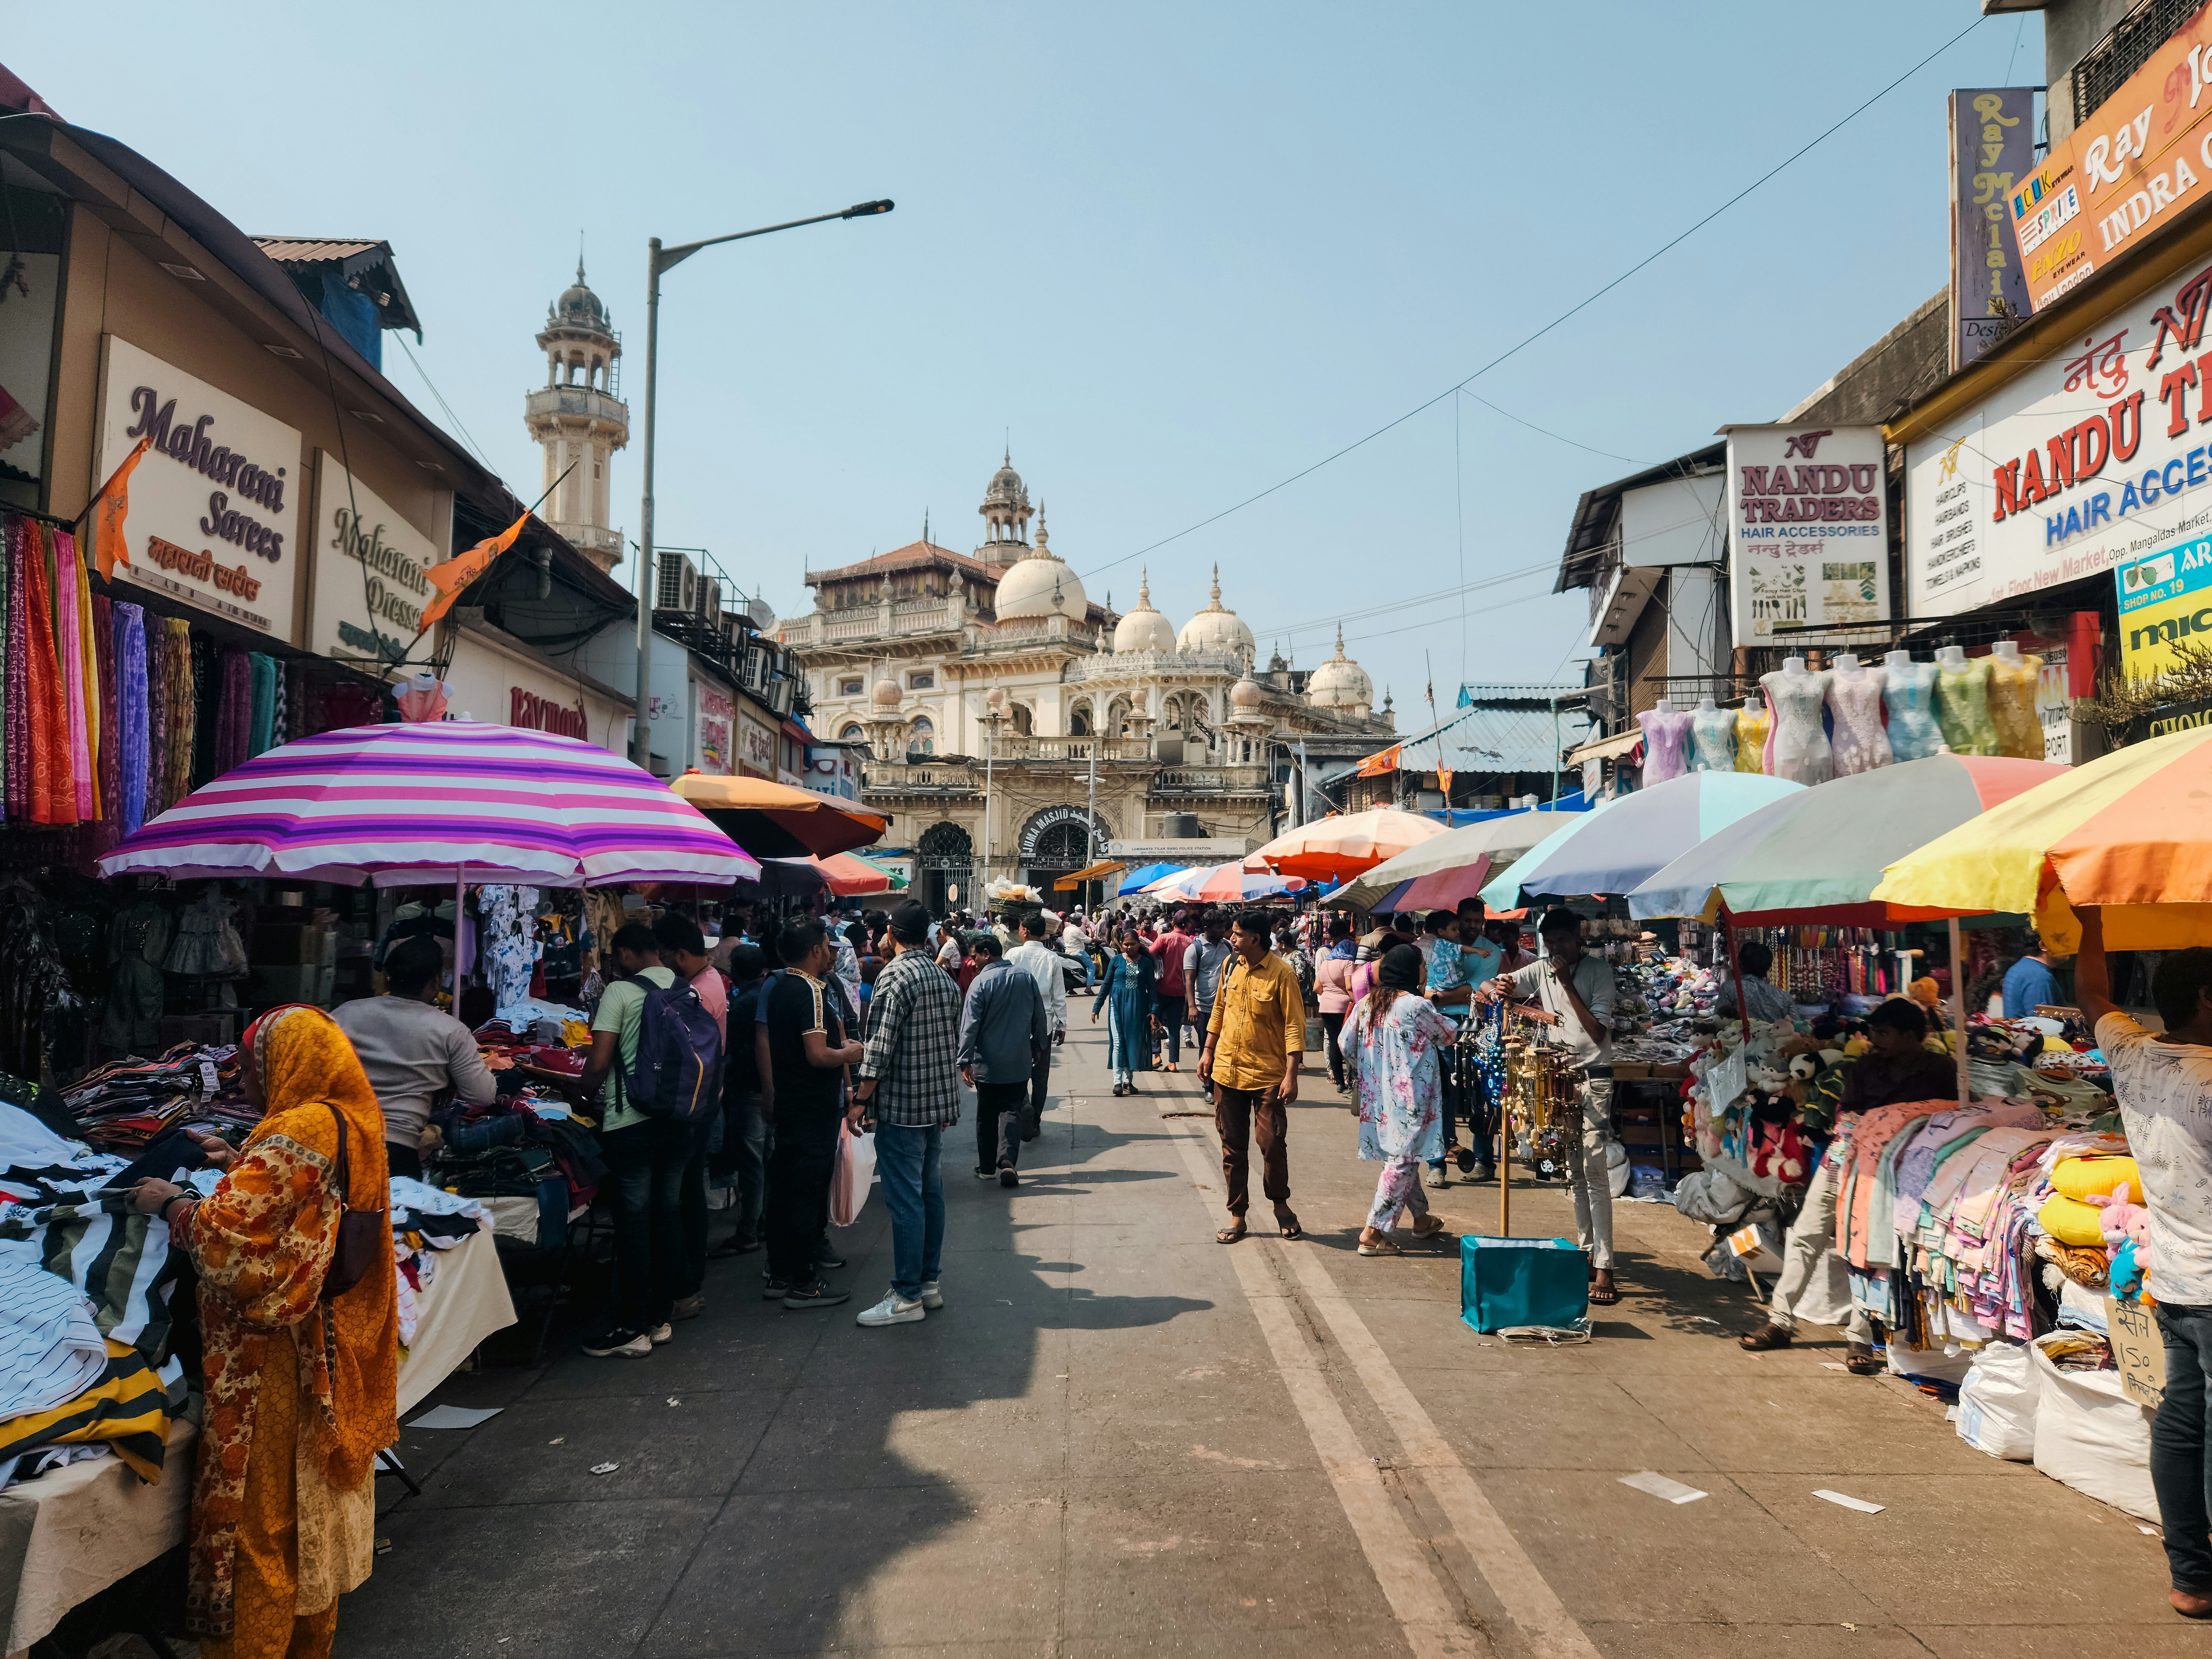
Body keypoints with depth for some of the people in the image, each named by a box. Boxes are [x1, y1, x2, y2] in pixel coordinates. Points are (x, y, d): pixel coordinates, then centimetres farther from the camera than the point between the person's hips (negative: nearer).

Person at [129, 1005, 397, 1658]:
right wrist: (241, 1168, 12)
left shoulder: (297, 1134, -23)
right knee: (315, 1498, 21)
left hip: (279, 1357, -9)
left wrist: (168, 1202, -10)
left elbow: (224, 1235, -26)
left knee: (261, 1509, 7)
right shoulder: (352, 1124, 3)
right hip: (334, 1353, 9)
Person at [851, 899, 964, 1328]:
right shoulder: (944, 978, 11)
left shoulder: (895, 976, -15)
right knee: (931, 1193, 14)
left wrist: (860, 1100, -11)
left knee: (905, 1200, -4)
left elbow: (880, 1049, -19)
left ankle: (908, 1297, 1)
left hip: (901, 1106, -8)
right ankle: (929, 1283, 22)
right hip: (939, 1101, 8)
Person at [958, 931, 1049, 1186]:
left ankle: (987, 1167, 19)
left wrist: (966, 1061, -13)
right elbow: (1040, 1018, 9)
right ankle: (1008, 1161, -12)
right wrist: (1040, 1048, 22)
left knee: (986, 1115, 11)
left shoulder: (981, 983, -13)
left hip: (987, 1063, -3)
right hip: (1019, 1062, 3)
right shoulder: (1026, 979, 0)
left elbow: (970, 1025, -16)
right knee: (1013, 1111, 7)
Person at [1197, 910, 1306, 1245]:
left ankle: (1280, 1204, 23)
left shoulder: (1282, 974, -13)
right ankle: (1237, 1215, 20)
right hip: (1227, 1072, 5)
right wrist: (1208, 1051, 14)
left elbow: (1294, 1027, -13)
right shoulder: (1231, 966, 4)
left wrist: (1291, 1075, -17)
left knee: (1272, 1142, -3)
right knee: (1233, 1147, 9)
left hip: (1267, 1075, -5)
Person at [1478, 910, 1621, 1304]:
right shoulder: (1542, 970, 6)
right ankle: (1586, 1252, 20)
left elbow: (1598, 1032, -15)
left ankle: (1604, 1268, -12)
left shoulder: (1599, 970, -9)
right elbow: (1492, 985, 5)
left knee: (1594, 1172, -12)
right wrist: (1495, 988, -20)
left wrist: (1568, 985, -18)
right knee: (1573, 1173, 10)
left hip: (1593, 1080, -5)